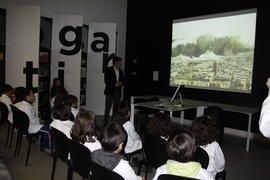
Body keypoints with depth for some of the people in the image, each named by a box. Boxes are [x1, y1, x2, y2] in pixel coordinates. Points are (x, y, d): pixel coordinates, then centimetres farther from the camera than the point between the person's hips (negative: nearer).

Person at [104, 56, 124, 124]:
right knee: (108, 108, -3)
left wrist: (120, 83, -4)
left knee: (116, 108, 7)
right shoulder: (108, 70, -4)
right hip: (110, 91, -5)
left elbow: (122, 80, 18)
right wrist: (115, 84, -14)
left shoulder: (120, 71, 13)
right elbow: (106, 81, -10)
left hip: (117, 92, 5)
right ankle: (105, 122, 3)